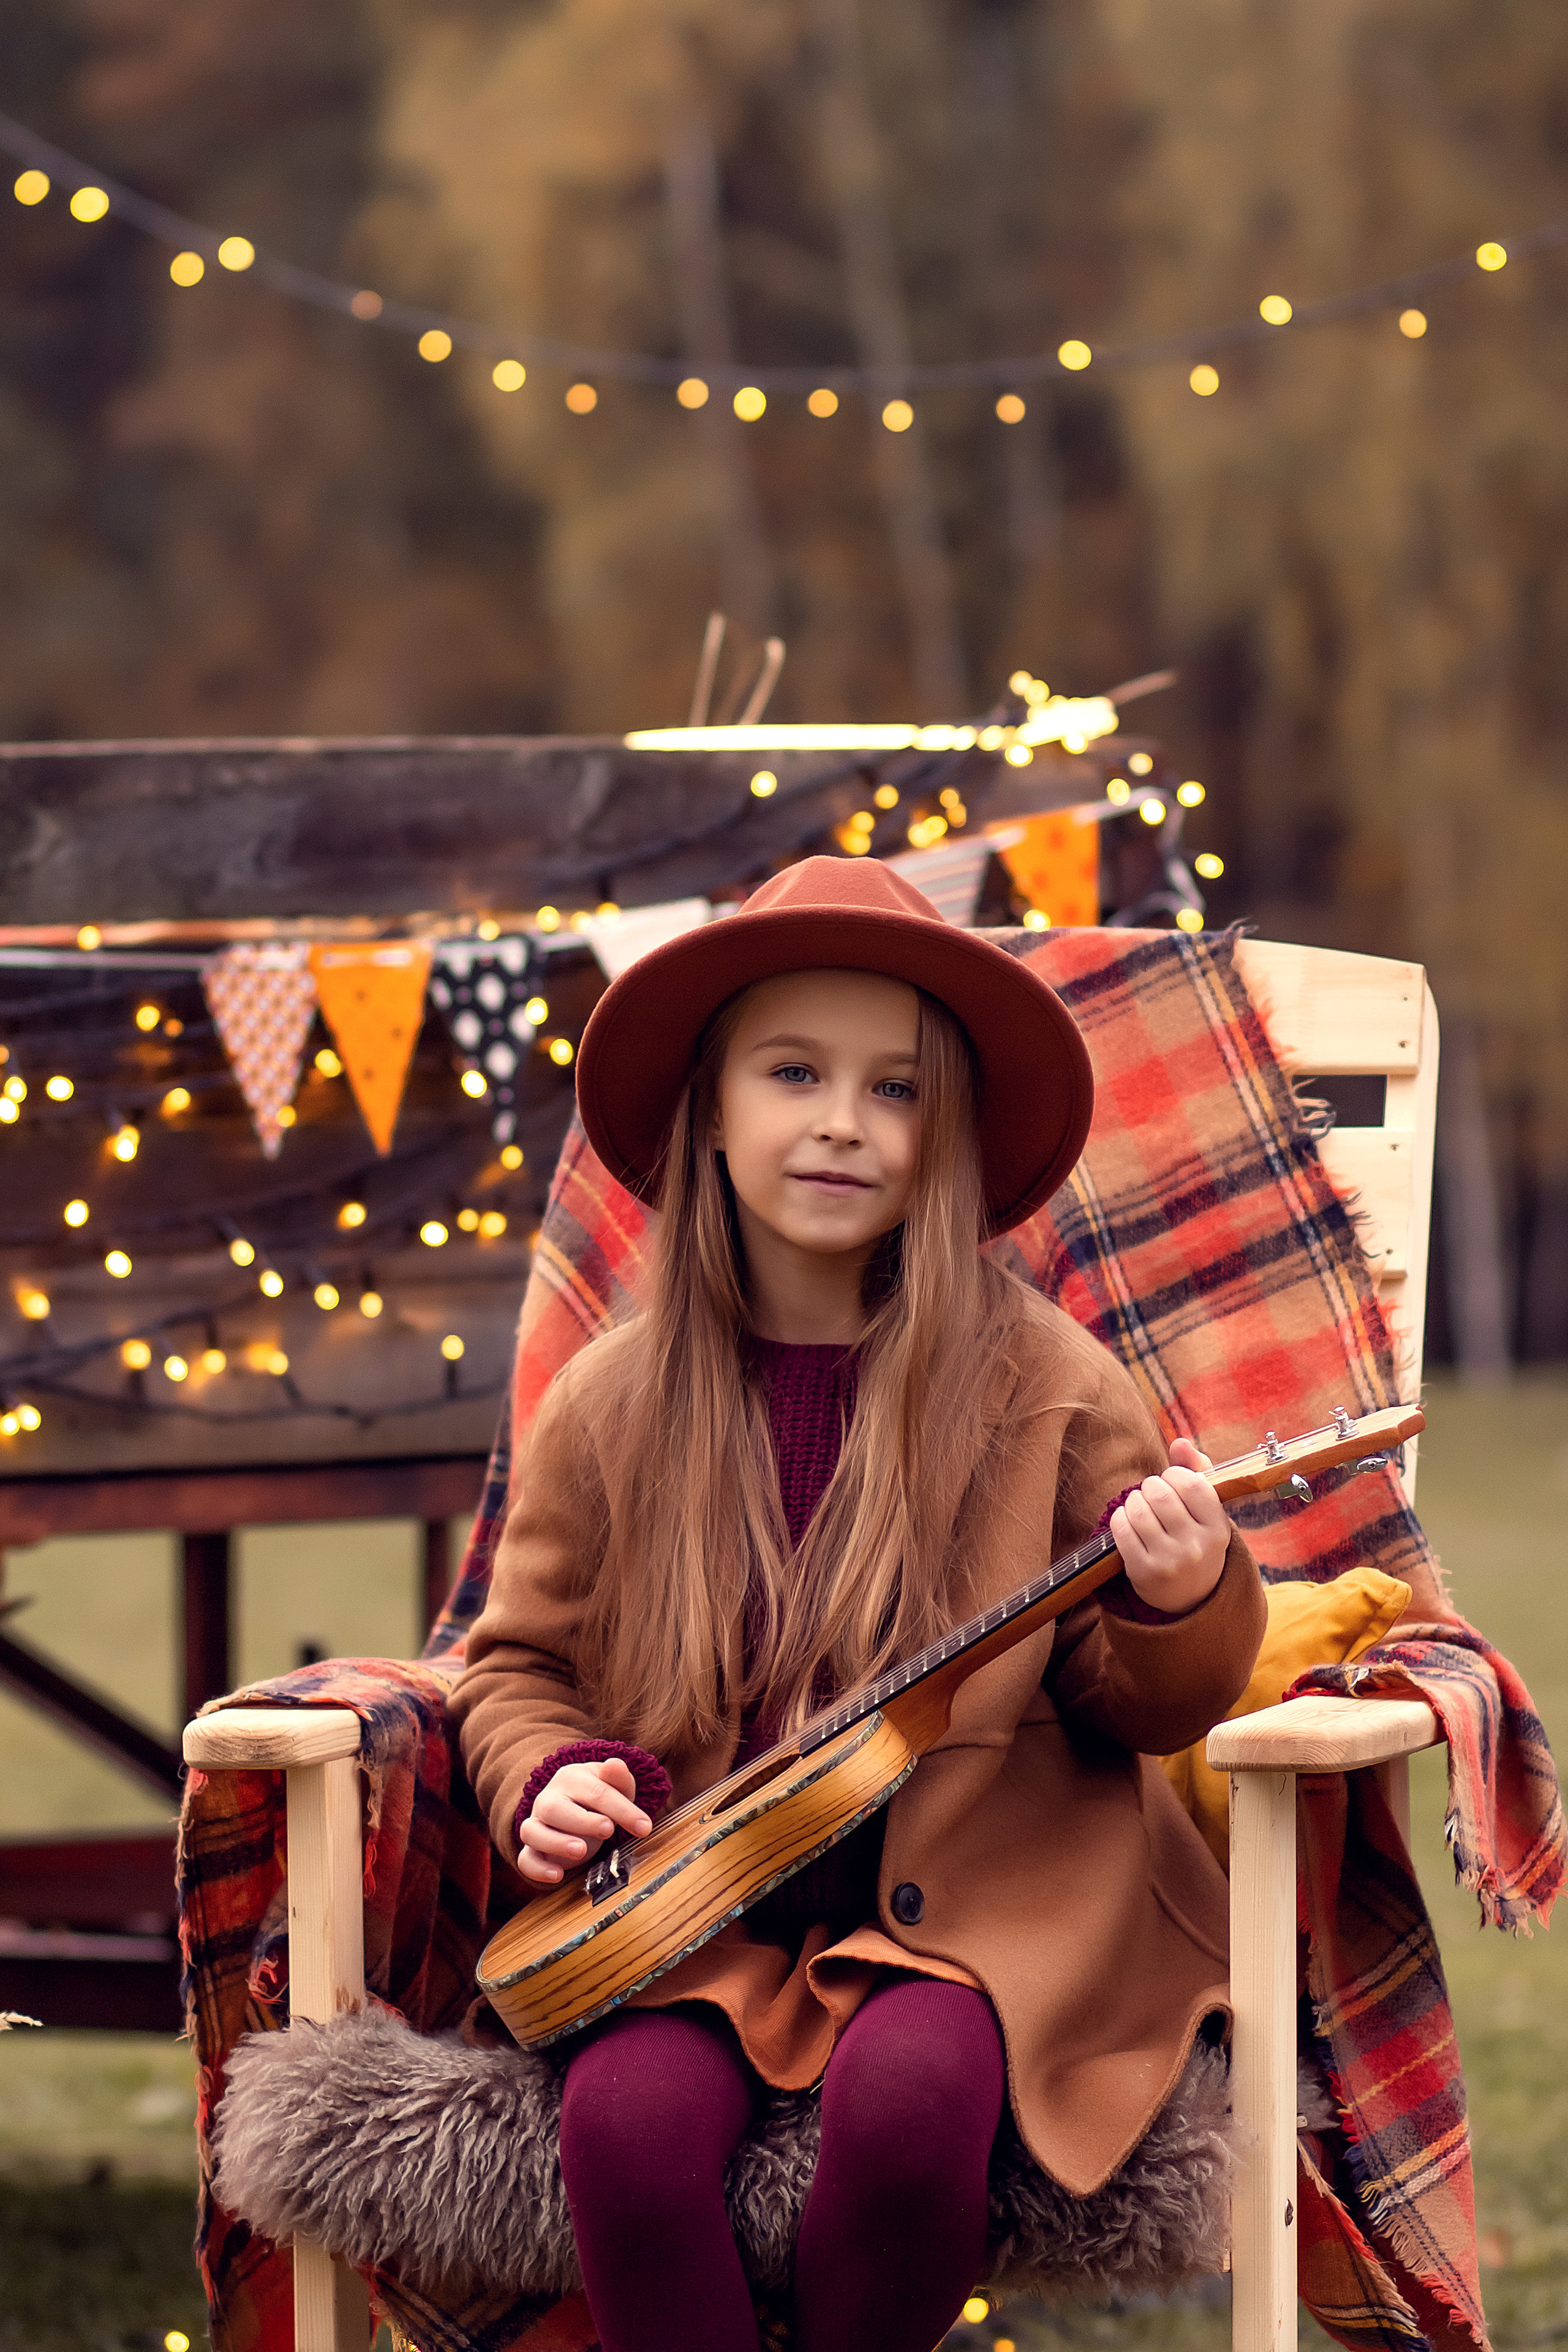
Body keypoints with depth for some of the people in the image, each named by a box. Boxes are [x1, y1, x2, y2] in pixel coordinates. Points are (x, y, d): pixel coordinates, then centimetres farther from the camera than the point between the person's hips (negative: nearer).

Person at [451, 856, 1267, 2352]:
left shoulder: (1047, 1388, -2)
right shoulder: (613, 1410, 3)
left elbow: (1133, 1706, 4)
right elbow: (520, 1659, 16)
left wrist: (1181, 1604, -18)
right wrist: (546, 1780, -5)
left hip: (975, 1905, -1)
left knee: (908, 2095, -32)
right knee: (627, 2118, -29)